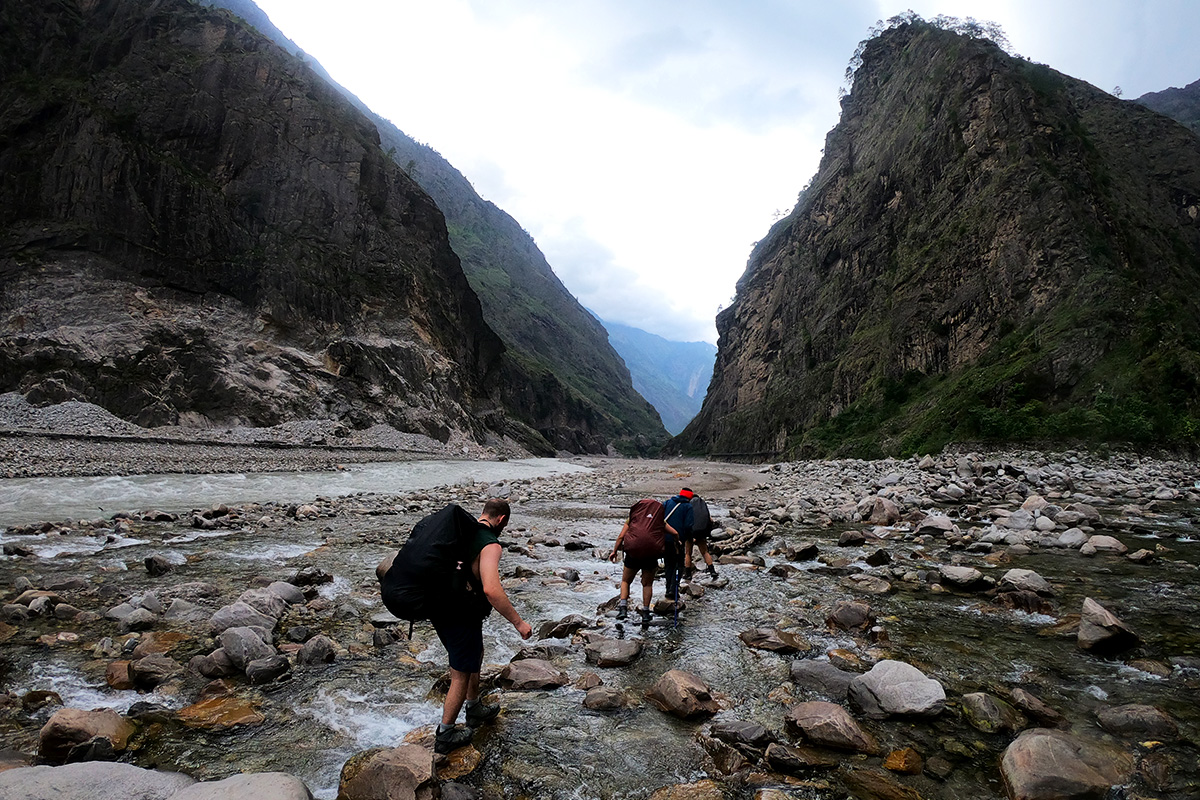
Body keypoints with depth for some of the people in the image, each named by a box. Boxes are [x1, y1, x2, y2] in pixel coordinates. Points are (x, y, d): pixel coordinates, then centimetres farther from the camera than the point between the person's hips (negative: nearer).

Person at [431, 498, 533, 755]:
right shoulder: (490, 544, -21)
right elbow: (491, 589, -33)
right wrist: (518, 622, -26)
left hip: (438, 608, 9)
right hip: (462, 616, -8)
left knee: (475, 655, 27)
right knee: (461, 674, 10)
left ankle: (475, 709, 44)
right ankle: (445, 736, 24)